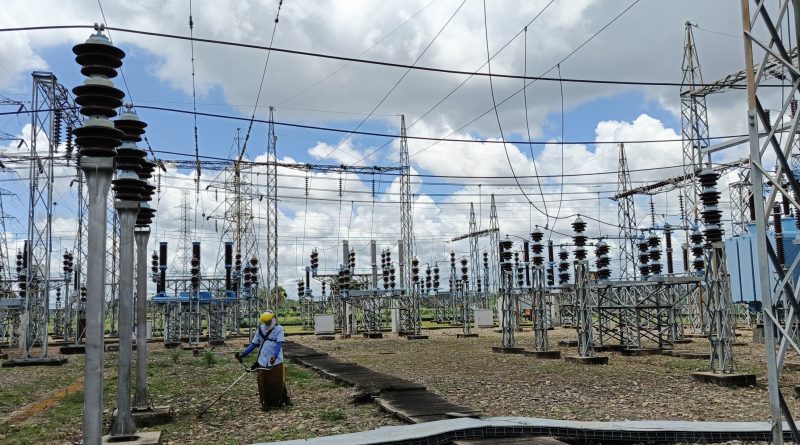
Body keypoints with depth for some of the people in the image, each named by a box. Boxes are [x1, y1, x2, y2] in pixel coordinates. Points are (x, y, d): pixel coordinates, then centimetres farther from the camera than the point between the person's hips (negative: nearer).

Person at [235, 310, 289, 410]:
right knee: (263, 383, 3)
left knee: (278, 382, 3)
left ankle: (282, 400, 23)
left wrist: (274, 356, -28)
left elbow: (279, 344, -13)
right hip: (263, 361, 3)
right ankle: (265, 403, 16)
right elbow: (254, 344, 12)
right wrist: (242, 354, 2)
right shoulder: (260, 330, 8)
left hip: (276, 361, -3)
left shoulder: (279, 329, -4)